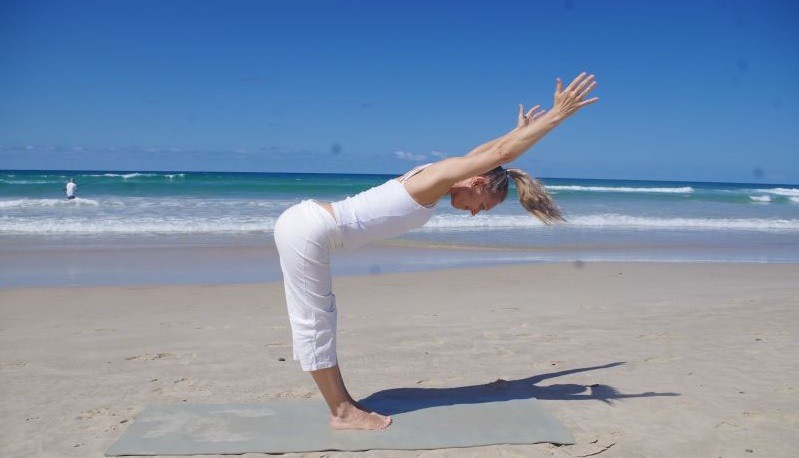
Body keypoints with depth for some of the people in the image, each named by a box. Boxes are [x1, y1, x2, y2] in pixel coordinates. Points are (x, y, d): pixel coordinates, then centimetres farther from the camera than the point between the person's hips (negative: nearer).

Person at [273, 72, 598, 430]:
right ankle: (343, 413, 11)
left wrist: (519, 130, 41)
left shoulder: (433, 175, 13)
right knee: (315, 326, 2)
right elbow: (502, 154, -16)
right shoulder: (437, 179, -13)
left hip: (303, 222, 10)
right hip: (306, 231, -10)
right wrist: (558, 114, -10)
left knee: (318, 322, 14)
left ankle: (342, 405, 22)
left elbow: (480, 152, 30)